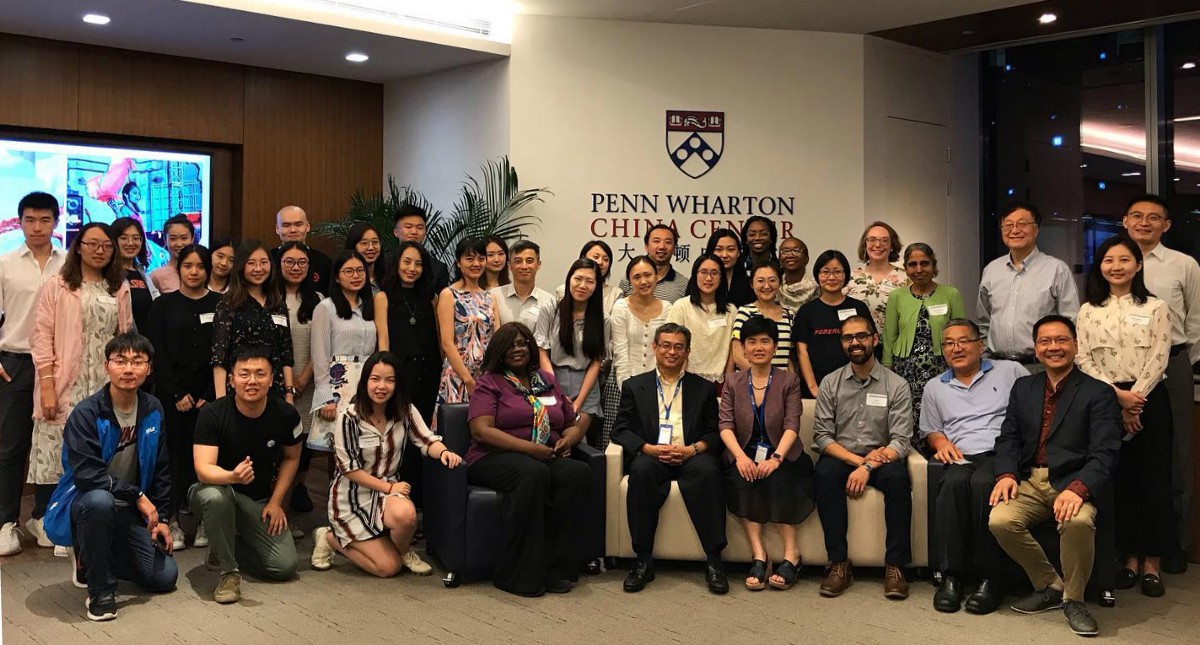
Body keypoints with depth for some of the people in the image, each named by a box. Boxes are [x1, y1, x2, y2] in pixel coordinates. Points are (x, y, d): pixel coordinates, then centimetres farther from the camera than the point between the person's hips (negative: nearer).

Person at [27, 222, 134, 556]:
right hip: (66, 387, -3)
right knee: (57, 452, -3)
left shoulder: (120, 290, 12)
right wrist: (47, 386, -10)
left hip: (106, 387, 3)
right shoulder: (56, 286, 3)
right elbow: (42, 337, -2)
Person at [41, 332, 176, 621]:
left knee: (165, 576, -7)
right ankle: (100, 590, -20)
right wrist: (137, 495, -26)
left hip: (129, 511, 5)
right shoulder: (86, 413, -18)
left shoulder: (153, 411, -1)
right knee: (99, 500, -41)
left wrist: (161, 517, 2)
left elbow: (161, 469, 7)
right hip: (84, 503, -5)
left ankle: (96, 557, 22)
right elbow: (86, 474, -27)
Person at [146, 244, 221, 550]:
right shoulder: (163, 305, 6)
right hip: (172, 390, 0)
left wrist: (209, 396, -6)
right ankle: (173, 521, 5)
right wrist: (178, 393, -8)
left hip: (209, 393, 0)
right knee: (174, 453, -2)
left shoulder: (220, 304, 6)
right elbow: (158, 353, 0)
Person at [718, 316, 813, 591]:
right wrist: (740, 456, -21)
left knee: (778, 482, -32)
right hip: (745, 456, 1)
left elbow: (792, 424, -7)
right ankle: (758, 555, -31)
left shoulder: (789, 381, 5)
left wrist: (776, 458, -25)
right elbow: (725, 424, -1)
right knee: (742, 482, -30)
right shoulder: (733, 383, 11)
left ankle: (791, 553, -23)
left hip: (782, 456, -1)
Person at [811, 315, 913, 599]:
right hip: (841, 456, 1)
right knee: (824, 474, -33)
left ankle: (895, 565, -25)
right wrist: (858, 460, -14)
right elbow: (822, 436, 0)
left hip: (880, 458, -1)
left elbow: (901, 440, -6)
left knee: (897, 478, -34)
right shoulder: (830, 383, 6)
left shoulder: (896, 385, 2)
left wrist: (868, 467, -22)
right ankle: (839, 563, -26)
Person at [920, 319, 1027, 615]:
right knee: (954, 482, -34)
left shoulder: (1011, 371, 16)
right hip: (961, 458, 2)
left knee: (983, 483, -36)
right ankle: (951, 575, -30)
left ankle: (989, 577, -28)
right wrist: (942, 442, 5)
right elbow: (930, 430, 27)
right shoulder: (935, 388, 24)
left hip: (1003, 454, -2)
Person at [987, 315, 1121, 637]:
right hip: (1029, 481, 4)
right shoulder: (1023, 387, 16)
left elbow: (1104, 453, -10)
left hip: (1074, 482, -4)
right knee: (1000, 520, -25)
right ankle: (1050, 587, 0)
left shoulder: (1098, 393, 0)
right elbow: (1008, 437, 12)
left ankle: (1073, 599, -9)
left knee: (1078, 521, -36)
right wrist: (1006, 473, -10)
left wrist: (1078, 488, -28)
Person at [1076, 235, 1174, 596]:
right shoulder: (1088, 311, 6)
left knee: (1152, 479, 1)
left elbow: (1158, 360, -5)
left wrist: (1135, 398, -14)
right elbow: (1084, 361, -1)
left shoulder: (1156, 308, 2)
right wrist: (1118, 396, -12)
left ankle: (1152, 563, 9)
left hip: (1149, 400, -1)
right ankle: (1130, 559, 15)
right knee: (1118, 479, 4)